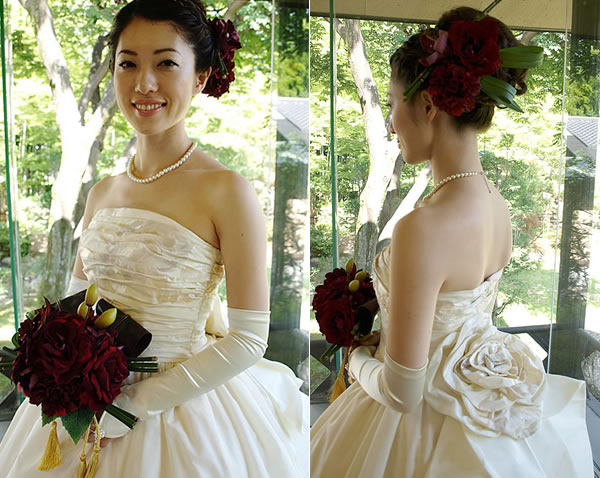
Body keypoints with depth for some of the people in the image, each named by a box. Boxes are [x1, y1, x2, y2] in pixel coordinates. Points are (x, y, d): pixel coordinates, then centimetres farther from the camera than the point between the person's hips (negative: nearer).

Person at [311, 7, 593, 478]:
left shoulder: (423, 226, -32)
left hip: (426, 421, -7)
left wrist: (359, 359, -7)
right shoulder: (497, 204, -6)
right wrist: (380, 338, 8)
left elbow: (402, 393, -25)